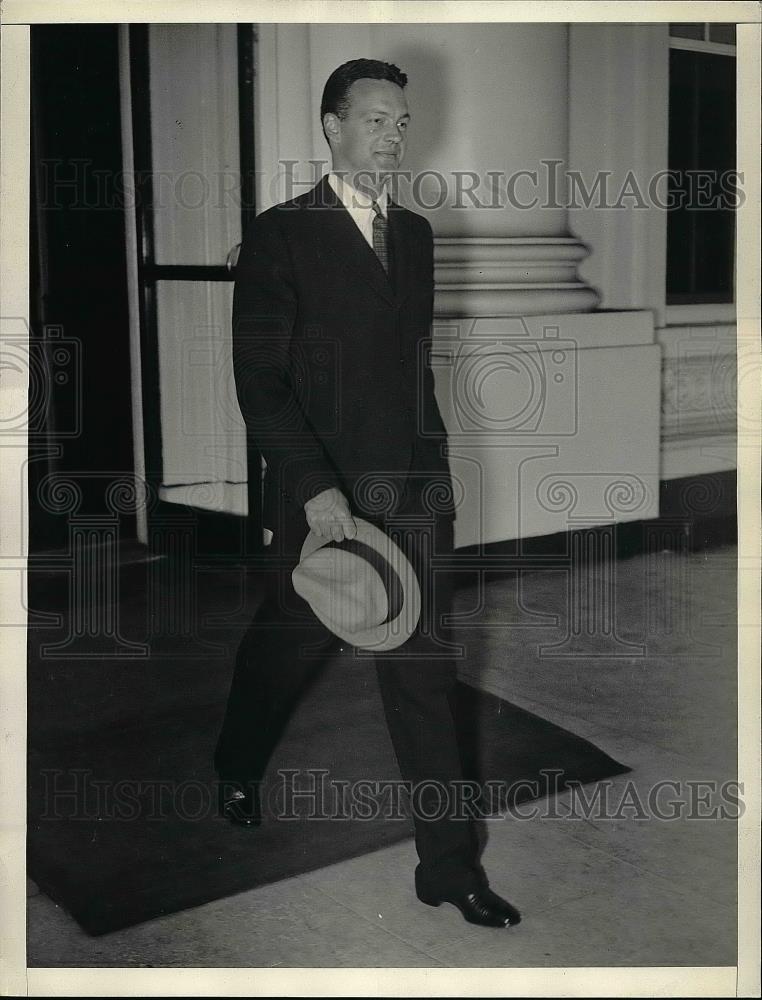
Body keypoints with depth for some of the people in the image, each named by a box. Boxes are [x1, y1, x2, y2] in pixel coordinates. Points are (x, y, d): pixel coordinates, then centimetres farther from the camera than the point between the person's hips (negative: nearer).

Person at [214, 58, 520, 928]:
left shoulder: (414, 233, 12)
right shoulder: (280, 234, -6)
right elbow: (258, 378, -11)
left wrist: (432, 461, 11)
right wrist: (315, 487, -20)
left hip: (414, 491, 5)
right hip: (321, 491, -4)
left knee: (424, 672, 6)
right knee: (286, 646, 13)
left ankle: (449, 864, 15)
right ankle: (238, 772, 44)